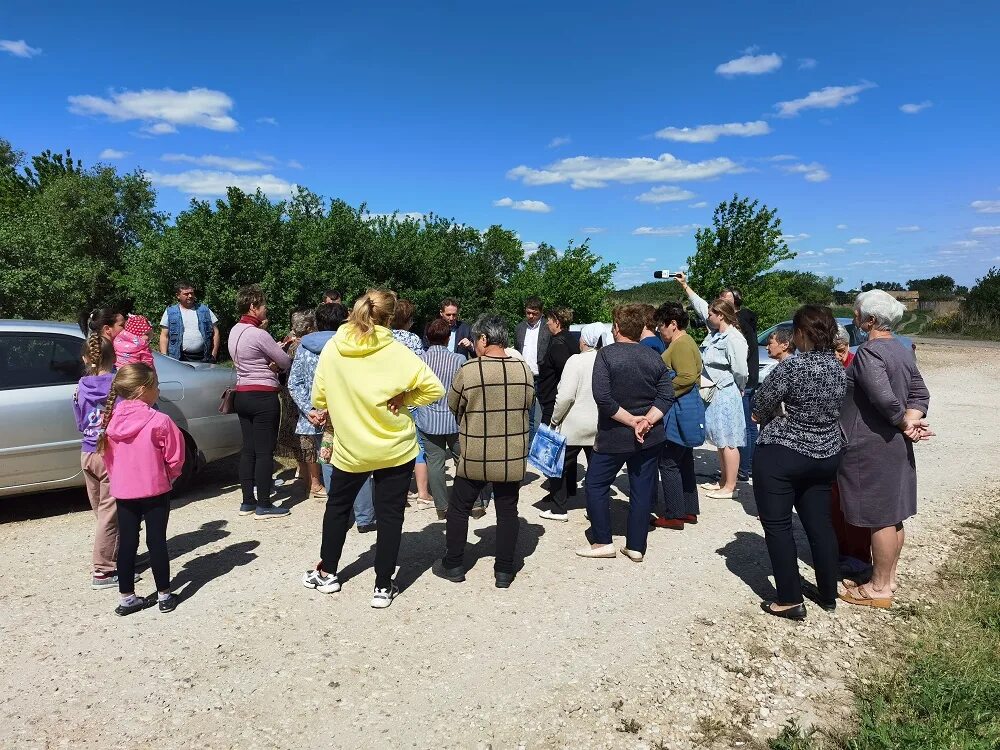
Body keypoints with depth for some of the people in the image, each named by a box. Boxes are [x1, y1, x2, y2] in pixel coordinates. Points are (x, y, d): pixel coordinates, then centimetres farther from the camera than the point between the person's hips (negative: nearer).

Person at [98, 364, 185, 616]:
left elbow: (108, 456, 8)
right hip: (155, 490, -4)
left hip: (122, 491, 4)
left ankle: (127, 598, 20)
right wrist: (169, 477, 8)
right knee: (157, 542, 5)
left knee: (127, 544, 12)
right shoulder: (159, 421, -17)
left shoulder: (111, 419, -2)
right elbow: (175, 457, -10)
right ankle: (164, 596, 14)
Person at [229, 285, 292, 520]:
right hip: (263, 396, -9)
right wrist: (278, 364, 12)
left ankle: (247, 502, 18)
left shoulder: (235, 331, 11)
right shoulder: (259, 334, -17)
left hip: (242, 394, 9)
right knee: (264, 451, -2)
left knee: (248, 449, 12)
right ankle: (263, 506, 3)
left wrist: (270, 363, -2)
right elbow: (286, 362, -10)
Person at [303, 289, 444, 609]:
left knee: (338, 506, 24)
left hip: (350, 447, 2)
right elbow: (434, 389, -14)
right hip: (396, 448, -2)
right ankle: (383, 586, 15)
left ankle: (327, 573, 34)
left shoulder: (332, 349, -7)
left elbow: (319, 397, -1)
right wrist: (402, 398, -4)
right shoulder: (396, 352, -14)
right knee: (389, 515, 9)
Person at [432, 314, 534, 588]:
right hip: (513, 457, 3)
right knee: (507, 511, 13)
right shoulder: (524, 370, -6)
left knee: (459, 508, 15)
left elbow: (453, 406, -1)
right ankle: (504, 570, 21)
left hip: (475, 457, -2)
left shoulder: (468, 370, -15)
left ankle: (453, 565, 25)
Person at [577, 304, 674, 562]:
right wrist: (646, 421, -12)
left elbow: (602, 397, -20)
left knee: (596, 484, 10)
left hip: (614, 435, -4)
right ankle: (636, 546, 16)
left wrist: (631, 420, -15)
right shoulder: (654, 357, 2)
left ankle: (602, 542, 11)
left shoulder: (606, 354, -12)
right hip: (650, 437, 4)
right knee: (642, 489, 10)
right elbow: (666, 396, -4)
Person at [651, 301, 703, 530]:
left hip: (679, 413, -11)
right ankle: (689, 510, 25)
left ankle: (674, 516, 3)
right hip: (684, 410, 11)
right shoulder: (684, 342, 17)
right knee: (684, 462, 16)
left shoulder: (681, 345, -16)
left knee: (669, 463, -4)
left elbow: (687, 377, -26)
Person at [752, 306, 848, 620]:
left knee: (777, 526, 4)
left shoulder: (791, 366, -19)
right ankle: (828, 594, 29)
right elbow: (837, 409, 11)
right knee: (820, 524, 17)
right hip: (825, 455, 7)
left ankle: (790, 600, 9)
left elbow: (760, 409, -11)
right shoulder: (839, 367, 2)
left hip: (781, 456, -7)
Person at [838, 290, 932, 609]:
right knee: (893, 515, 17)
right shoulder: (904, 351, 10)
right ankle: (889, 576, 30)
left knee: (879, 518, 0)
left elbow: (884, 398, -28)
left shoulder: (869, 352, -18)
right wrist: (910, 422, -5)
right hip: (896, 446, 9)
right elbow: (920, 394, 10)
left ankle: (880, 588, 11)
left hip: (871, 448, -9)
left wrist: (904, 422, -11)